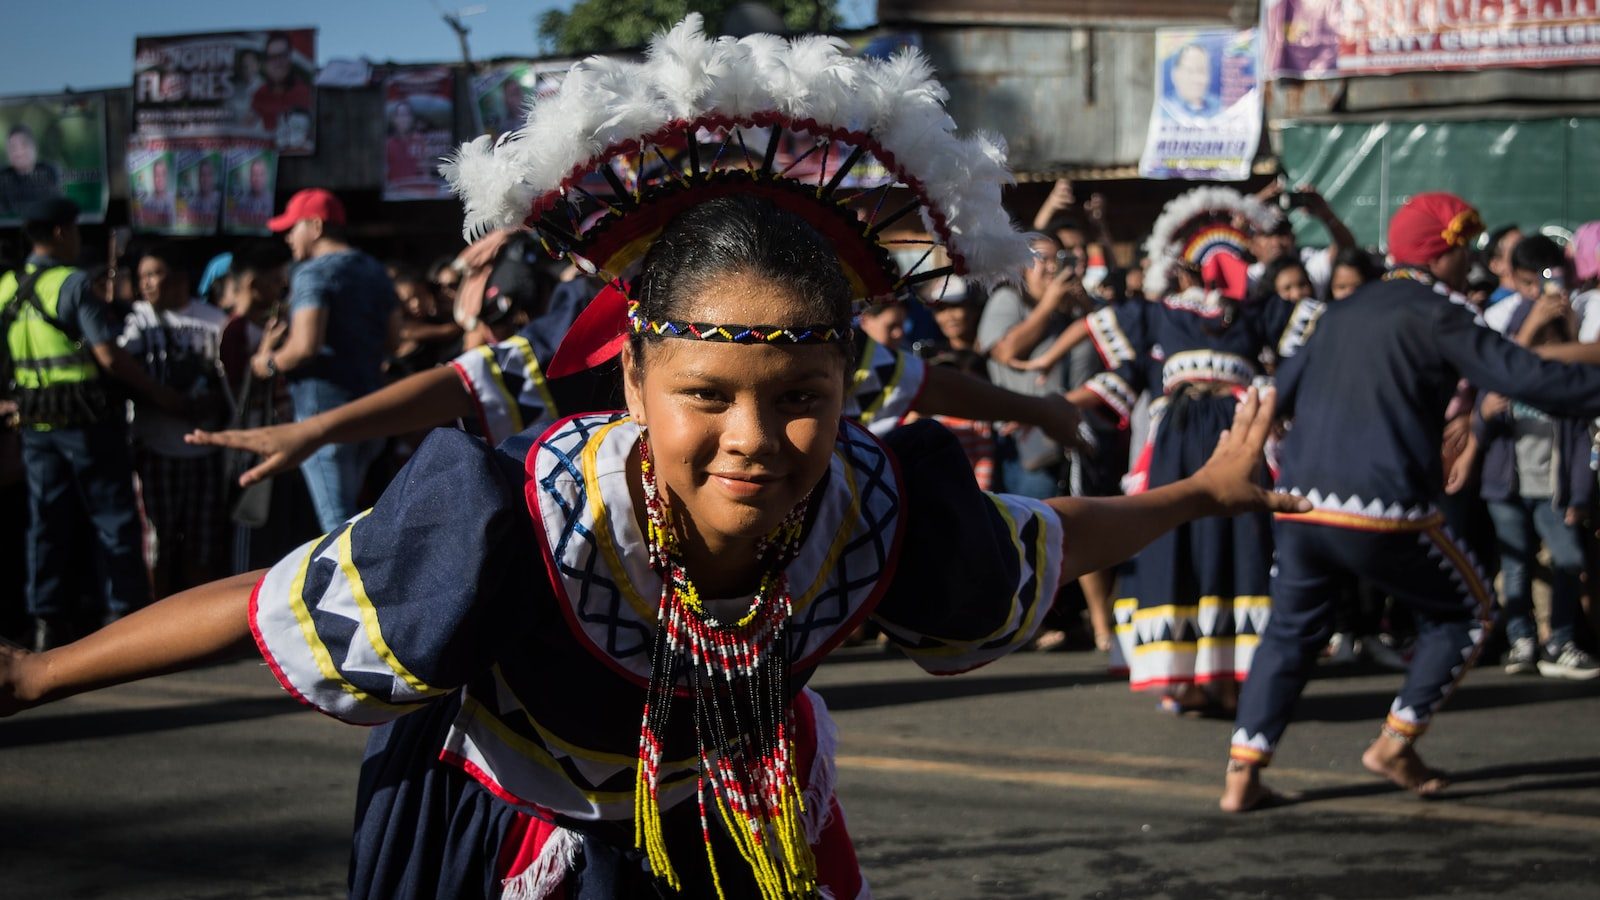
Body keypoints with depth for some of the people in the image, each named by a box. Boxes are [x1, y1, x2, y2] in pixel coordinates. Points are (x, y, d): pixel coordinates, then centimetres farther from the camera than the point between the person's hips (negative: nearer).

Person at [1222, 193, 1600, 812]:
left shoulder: (1341, 313, 17)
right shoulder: (1437, 314, -3)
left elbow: (1283, 392, 25)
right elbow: (1527, 379, -11)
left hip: (1299, 503, 6)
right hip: (1381, 511, -6)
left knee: (1291, 630, 19)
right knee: (1466, 610, 16)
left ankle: (1243, 773, 7)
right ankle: (1395, 746, 15)